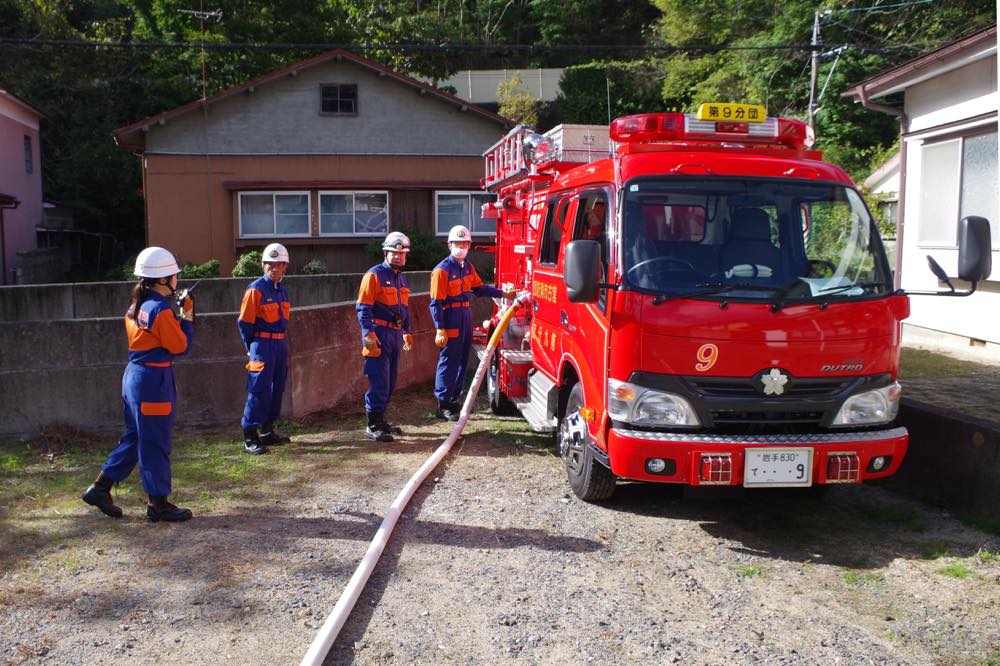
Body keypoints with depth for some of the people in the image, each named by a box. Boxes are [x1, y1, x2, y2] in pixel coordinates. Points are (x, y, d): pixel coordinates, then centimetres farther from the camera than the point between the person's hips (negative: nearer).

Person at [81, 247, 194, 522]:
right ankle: (158, 503, 10)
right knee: (155, 443, 0)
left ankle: (100, 488, 24)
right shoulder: (161, 310, -17)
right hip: (154, 379, -9)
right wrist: (186, 318, -3)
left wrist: (179, 318, 7)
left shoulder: (137, 306, 10)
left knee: (134, 437, 19)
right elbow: (180, 347, -13)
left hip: (135, 375, 9)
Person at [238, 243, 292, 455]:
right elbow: (244, 322, -9)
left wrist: (281, 344, 15)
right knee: (259, 390, -8)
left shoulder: (282, 290, 13)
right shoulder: (256, 289, -10)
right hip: (262, 345, -8)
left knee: (277, 389, 13)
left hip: (280, 345, 8)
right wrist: (253, 349, -5)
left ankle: (268, 431, 25)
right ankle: (250, 437, -3)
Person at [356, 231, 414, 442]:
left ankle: (381, 420, 24)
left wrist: (407, 332, 24)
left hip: (395, 335, 8)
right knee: (379, 381, -10)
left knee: (390, 382, 13)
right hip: (378, 335, -8)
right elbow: (363, 308, -14)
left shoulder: (401, 278, 17)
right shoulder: (374, 275, -9)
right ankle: (373, 426, -3)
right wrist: (369, 335, -21)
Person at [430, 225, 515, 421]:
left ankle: (454, 399, 26)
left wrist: (503, 294, 14)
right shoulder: (442, 270, -14)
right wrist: (440, 330, -21)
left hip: (465, 320, 8)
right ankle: (443, 406, 4)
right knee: (448, 362, -4)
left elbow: (479, 288, 21)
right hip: (450, 322, -8)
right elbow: (435, 303, -16)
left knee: (462, 361, 14)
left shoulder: (467, 266, 12)